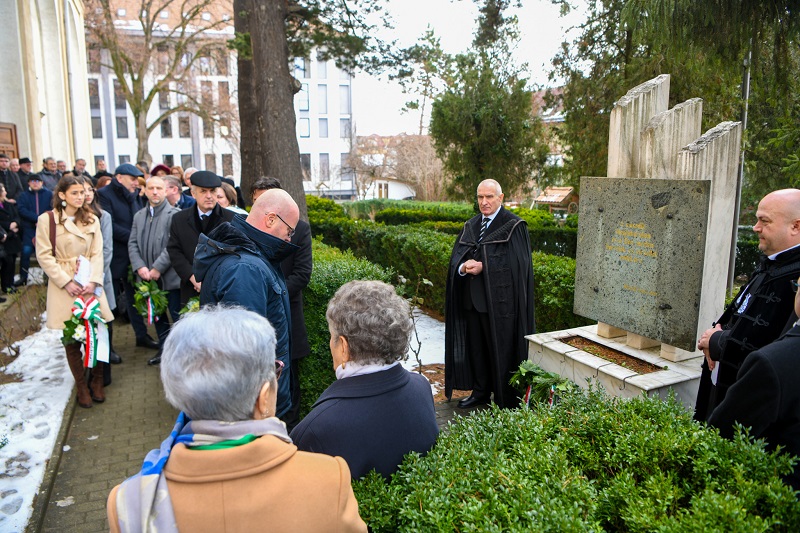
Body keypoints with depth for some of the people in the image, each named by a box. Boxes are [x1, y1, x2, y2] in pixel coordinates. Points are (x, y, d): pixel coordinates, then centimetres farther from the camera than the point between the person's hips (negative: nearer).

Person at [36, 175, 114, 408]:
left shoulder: (92, 220, 10)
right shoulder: (47, 219, -1)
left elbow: (97, 253, 5)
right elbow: (44, 256, -4)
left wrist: (93, 281, -9)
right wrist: (66, 282, -11)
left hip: (90, 284, 3)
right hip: (64, 286, -2)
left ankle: (97, 381, 18)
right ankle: (81, 386, 17)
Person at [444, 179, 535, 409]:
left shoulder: (513, 226, -6)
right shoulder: (471, 226, 13)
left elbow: (515, 264, -13)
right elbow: (456, 257, 7)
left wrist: (482, 267, -16)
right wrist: (463, 267, -15)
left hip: (500, 301, -6)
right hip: (473, 299, 6)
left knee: (501, 350, 2)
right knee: (475, 346, 14)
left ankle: (505, 400, 16)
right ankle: (480, 391, 30)